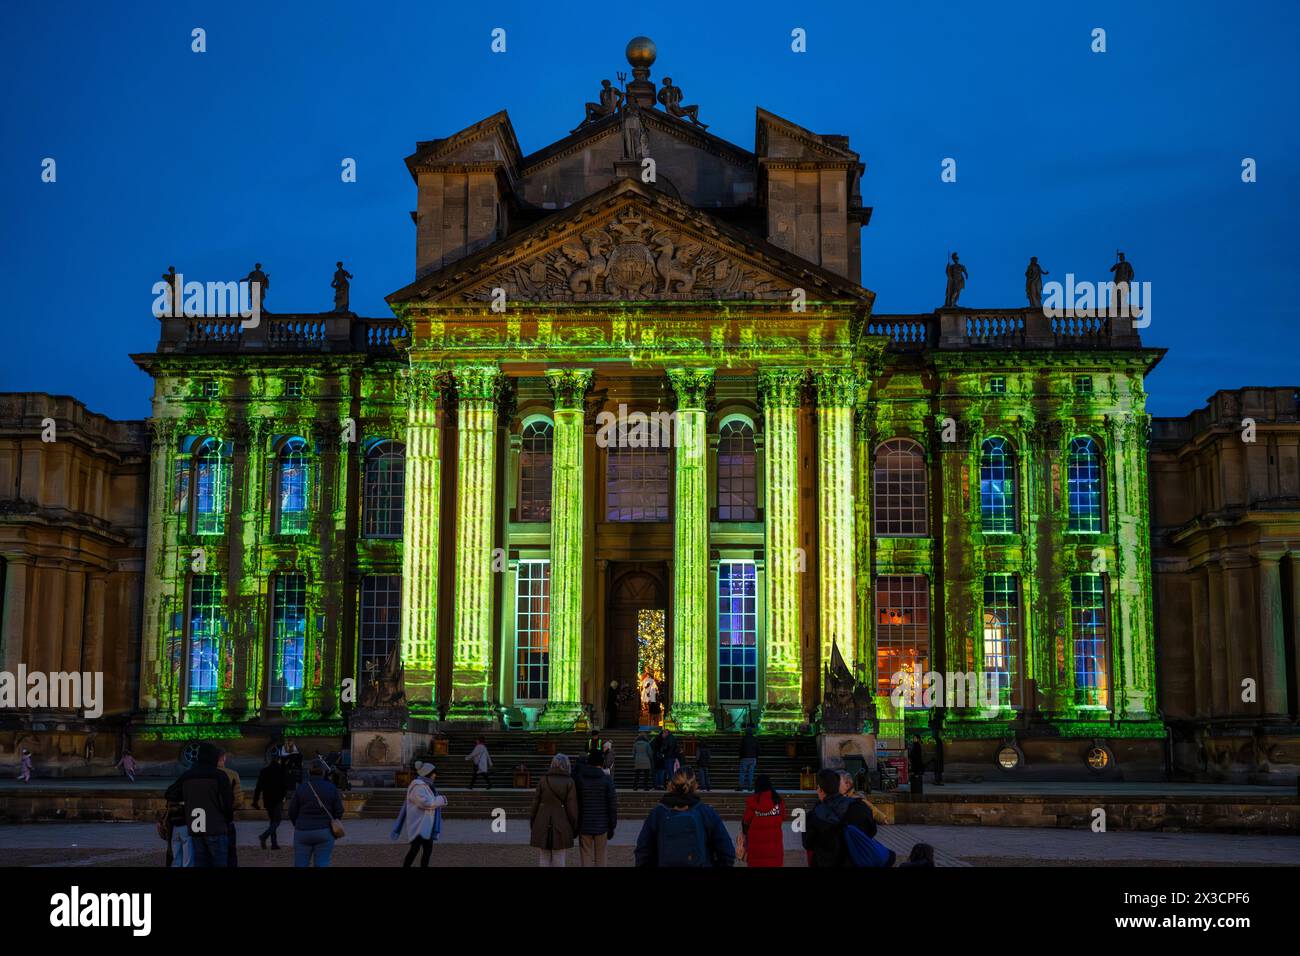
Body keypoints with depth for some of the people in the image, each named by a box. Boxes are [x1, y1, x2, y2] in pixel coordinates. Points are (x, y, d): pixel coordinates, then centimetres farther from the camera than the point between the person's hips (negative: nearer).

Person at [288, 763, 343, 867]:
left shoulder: (300, 788, -2)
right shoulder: (331, 788, -1)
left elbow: (292, 812, 1)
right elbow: (339, 811, 0)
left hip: (303, 832, 0)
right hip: (325, 832, 0)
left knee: (301, 864, 7)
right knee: (322, 865, 2)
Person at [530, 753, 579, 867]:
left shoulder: (543, 780, 0)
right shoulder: (569, 782, -6)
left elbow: (536, 803, 3)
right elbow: (572, 806, -8)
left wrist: (532, 824, 13)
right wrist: (575, 827, 2)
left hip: (542, 827, 2)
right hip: (562, 827, -2)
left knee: (543, 859, 9)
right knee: (559, 861, 4)